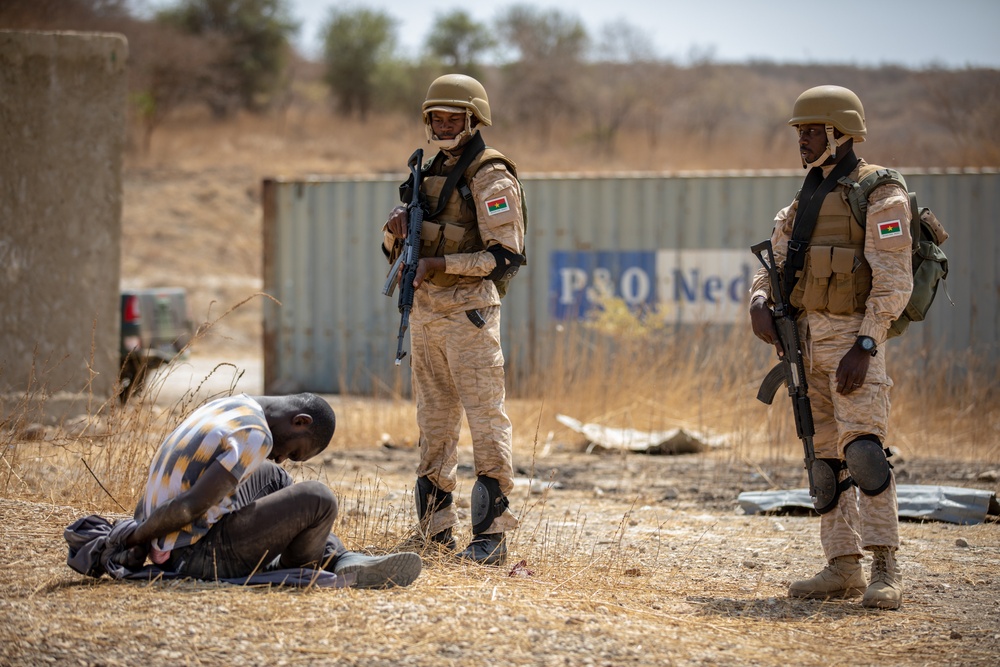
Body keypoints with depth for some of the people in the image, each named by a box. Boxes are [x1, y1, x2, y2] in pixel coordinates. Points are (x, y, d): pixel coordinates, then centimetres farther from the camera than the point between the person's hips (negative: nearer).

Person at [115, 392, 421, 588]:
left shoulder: (223, 408, 13)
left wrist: (139, 546, 10)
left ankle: (344, 561, 12)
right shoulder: (255, 437, -17)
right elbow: (190, 506, -23)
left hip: (168, 551, 10)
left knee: (273, 477, 25)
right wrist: (138, 537, -9)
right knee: (317, 500, -16)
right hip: (198, 555, -10)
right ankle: (296, 570, 11)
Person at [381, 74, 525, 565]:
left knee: (485, 418, -9)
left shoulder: (491, 179, -8)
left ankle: (492, 534, -10)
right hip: (424, 312, 8)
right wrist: (397, 226, -2)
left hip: (468, 313, -8)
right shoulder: (431, 173, 16)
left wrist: (441, 265, -19)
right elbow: (395, 250, 21)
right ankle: (435, 529, 17)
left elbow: (507, 256, -15)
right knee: (434, 422, 11)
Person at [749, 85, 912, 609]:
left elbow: (892, 282, -14)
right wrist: (760, 303, -6)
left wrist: (866, 346, -22)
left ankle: (884, 570, -21)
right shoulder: (804, 201, 17)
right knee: (826, 457, 8)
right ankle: (843, 569, 13)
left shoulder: (879, 195, -7)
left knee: (862, 447, -19)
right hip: (807, 339, 8)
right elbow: (772, 267, 16)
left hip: (853, 336, -8)